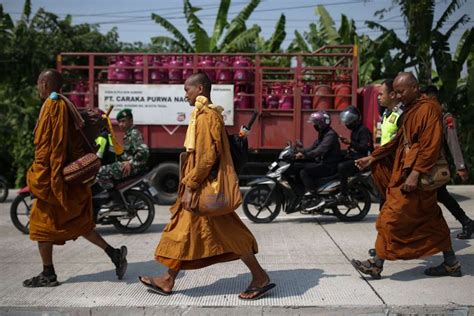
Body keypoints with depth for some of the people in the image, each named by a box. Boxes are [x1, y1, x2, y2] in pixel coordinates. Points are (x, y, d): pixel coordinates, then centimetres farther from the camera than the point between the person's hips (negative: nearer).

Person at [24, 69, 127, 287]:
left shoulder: (52, 106, -13)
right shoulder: (65, 105, 13)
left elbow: (46, 143, -19)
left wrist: (40, 175, -19)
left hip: (52, 173, -9)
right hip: (70, 174, 9)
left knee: (41, 221, 4)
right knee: (76, 222, 13)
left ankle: (48, 275, 14)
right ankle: (114, 254, 8)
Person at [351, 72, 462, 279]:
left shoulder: (428, 108, -13)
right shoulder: (410, 110, 17)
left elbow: (431, 146, -21)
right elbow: (398, 141, 21)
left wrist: (415, 173, -26)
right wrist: (372, 158, 17)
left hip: (414, 178, -10)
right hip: (405, 174, 10)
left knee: (392, 217, -6)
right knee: (431, 219, 14)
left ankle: (376, 265, 3)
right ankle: (451, 264, 24)